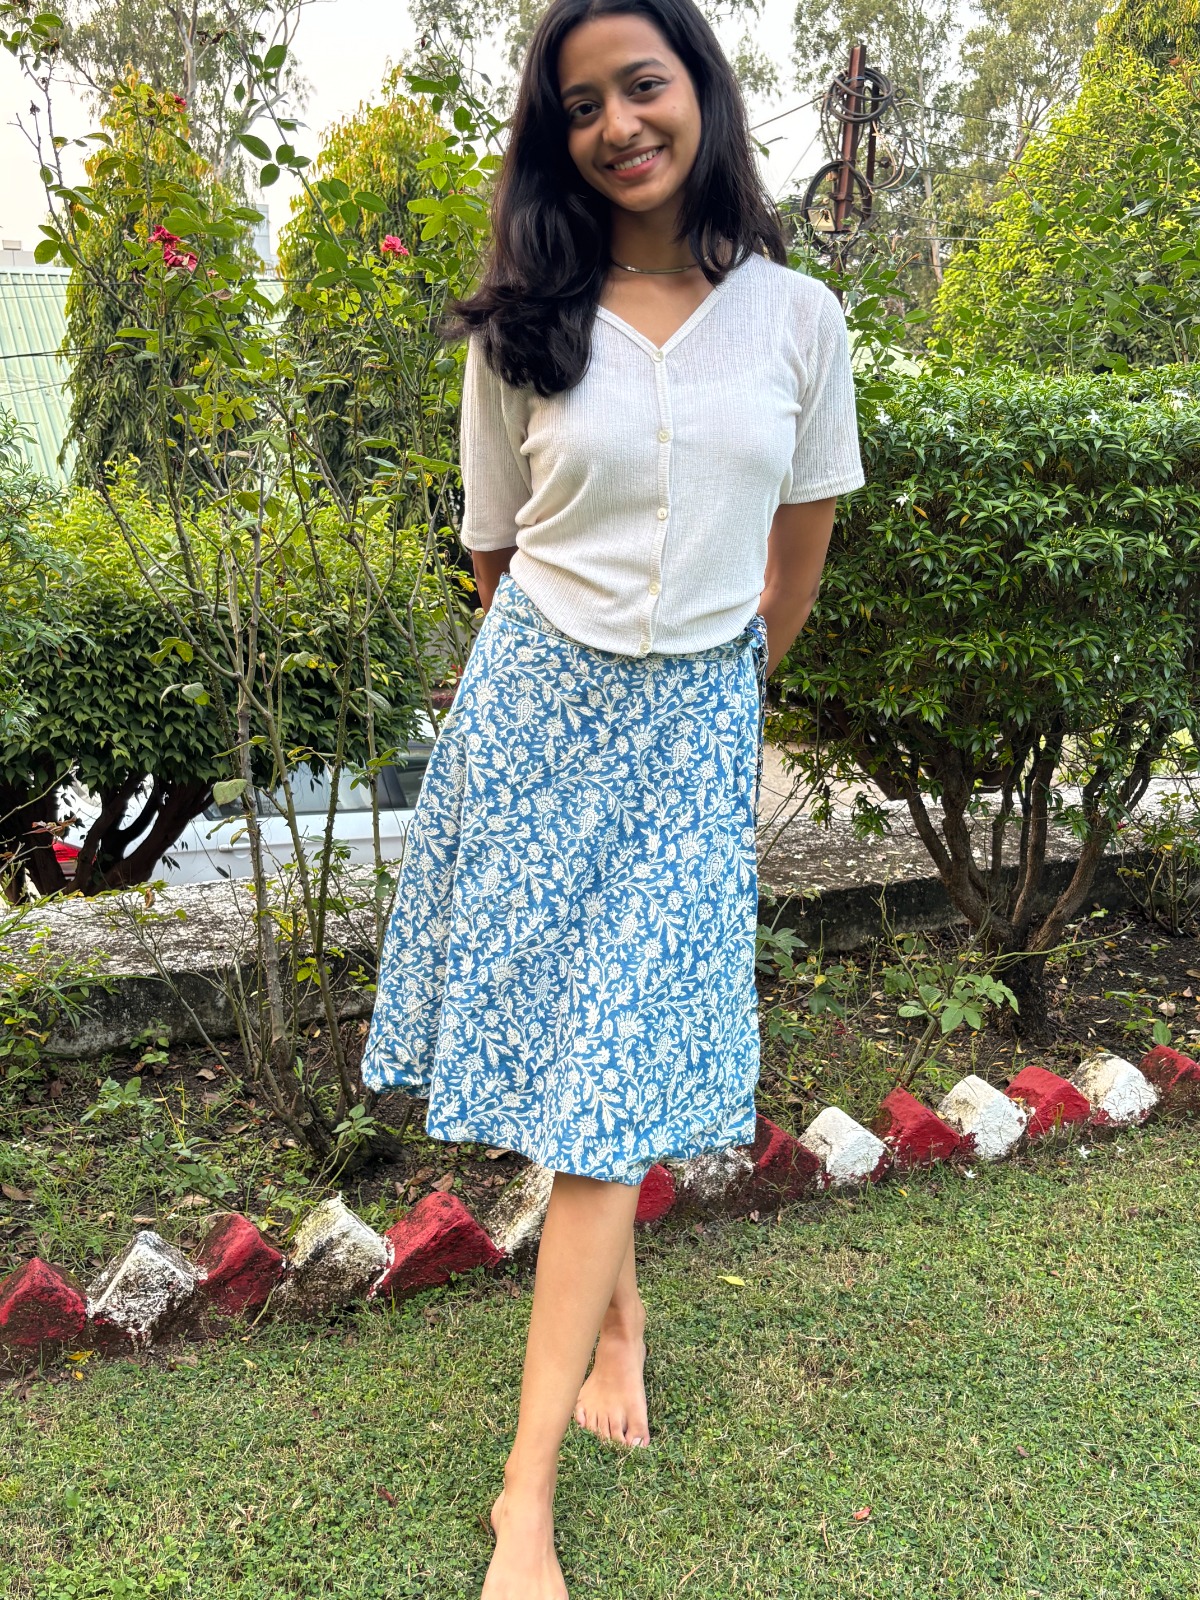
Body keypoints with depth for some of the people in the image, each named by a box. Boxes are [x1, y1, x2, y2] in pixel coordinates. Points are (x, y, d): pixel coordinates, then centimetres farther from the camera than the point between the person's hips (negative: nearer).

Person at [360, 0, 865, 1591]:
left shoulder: (798, 318, 1)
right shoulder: (522, 329, 1)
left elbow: (798, 562, 10)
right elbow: (496, 552, 10)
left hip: (695, 724, -1)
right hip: (535, 700, 1)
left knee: (611, 1083, -2)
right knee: (573, 1040, 8)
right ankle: (618, 1302, 37)